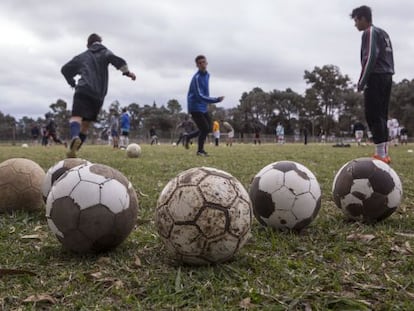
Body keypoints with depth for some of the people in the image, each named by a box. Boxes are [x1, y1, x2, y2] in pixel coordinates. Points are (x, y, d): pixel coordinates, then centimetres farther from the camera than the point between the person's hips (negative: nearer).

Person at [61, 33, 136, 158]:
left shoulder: (82, 56, 25)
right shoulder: (105, 53, 20)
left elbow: (65, 69, 28)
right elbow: (117, 60, -3)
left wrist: (73, 83, 39)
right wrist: (127, 72, 2)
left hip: (83, 91, -1)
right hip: (98, 95, 1)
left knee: (76, 117, -18)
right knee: (86, 124, 10)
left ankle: (75, 137, -50)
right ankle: (73, 150, 2)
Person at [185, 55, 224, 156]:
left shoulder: (207, 75, 8)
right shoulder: (196, 78, -19)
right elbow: (199, 96, -26)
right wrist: (215, 100, -31)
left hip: (203, 108, 9)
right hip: (196, 107, -8)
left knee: (208, 128, 9)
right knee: (205, 128, -9)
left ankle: (189, 137, 27)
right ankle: (200, 150, 8)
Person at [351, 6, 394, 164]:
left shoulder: (369, 33, -6)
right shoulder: (383, 33, 22)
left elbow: (370, 57, -16)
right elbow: (388, 57, 19)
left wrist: (361, 81, -15)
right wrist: (388, 75, 15)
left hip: (376, 78, -9)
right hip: (387, 77, 9)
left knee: (373, 116, -9)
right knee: (381, 115, 10)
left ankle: (380, 155, -13)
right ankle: (384, 154, 9)